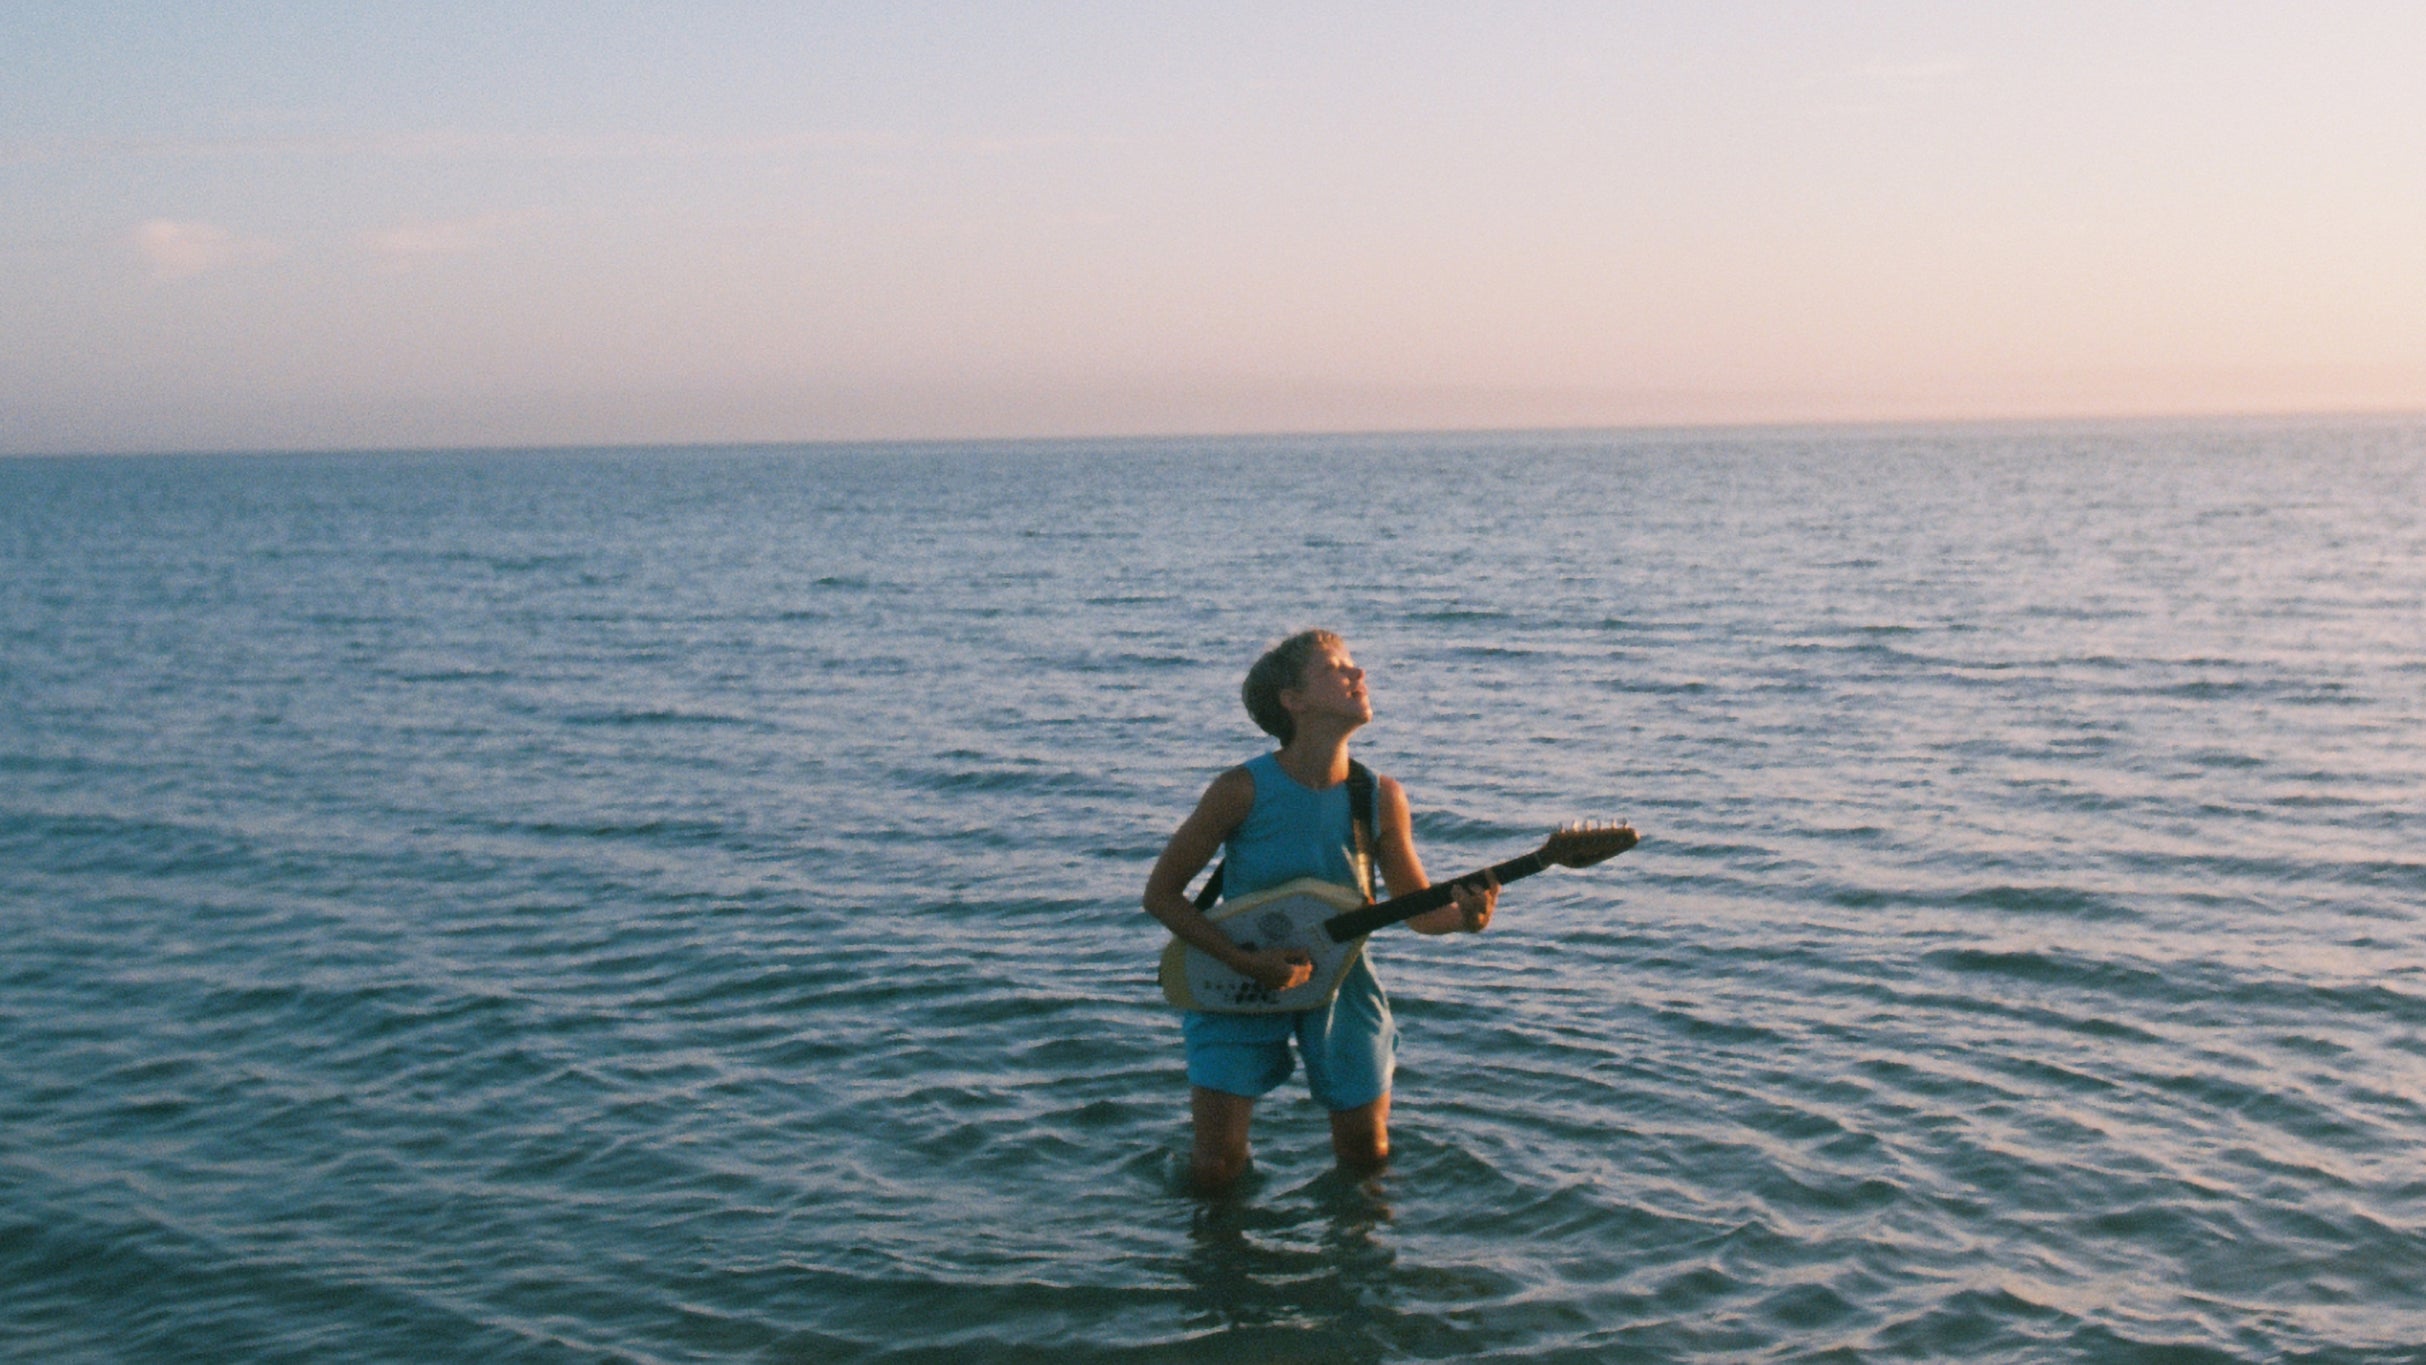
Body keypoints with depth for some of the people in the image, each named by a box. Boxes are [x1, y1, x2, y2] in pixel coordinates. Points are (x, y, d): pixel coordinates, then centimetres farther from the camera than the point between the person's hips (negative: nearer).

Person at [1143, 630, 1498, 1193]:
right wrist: (1246, 962, -21)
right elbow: (1161, 894, -13)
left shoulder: (1381, 798, -10)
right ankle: (1208, 1104, 26)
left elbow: (1419, 909, 1)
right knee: (1216, 1173, -5)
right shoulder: (1244, 790, -20)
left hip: (1339, 975, 3)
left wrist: (1463, 916, -21)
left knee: (1367, 1157, 8)